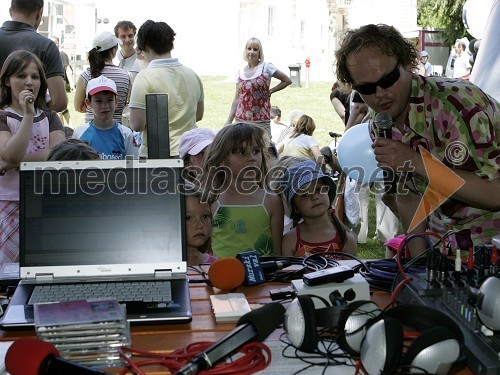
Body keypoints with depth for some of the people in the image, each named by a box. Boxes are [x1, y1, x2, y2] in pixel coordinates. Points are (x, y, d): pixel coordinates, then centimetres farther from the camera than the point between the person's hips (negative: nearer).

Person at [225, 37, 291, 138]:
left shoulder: (266, 67, -1)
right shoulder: (240, 72, 10)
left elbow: (287, 80, 6)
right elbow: (237, 99, 14)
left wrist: (270, 91, 2)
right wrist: (229, 121, 11)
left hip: (261, 121, -4)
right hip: (241, 119, 4)